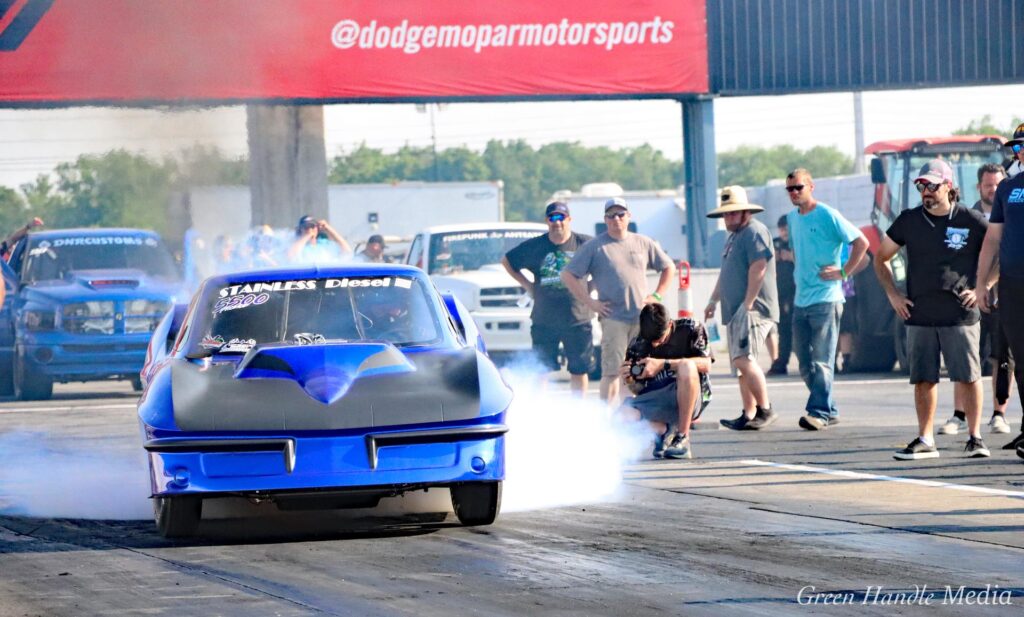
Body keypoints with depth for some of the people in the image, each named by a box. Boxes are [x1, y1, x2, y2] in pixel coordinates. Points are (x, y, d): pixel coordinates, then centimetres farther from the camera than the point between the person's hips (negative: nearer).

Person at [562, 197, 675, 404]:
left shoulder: (643, 243, 13)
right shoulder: (595, 247, 4)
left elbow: (668, 268, 23)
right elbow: (568, 275, 3)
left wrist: (657, 296, 10)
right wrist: (589, 302, -3)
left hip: (642, 317, 3)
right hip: (613, 319, -3)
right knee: (611, 372, -7)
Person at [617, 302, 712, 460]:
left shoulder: (690, 329, -5)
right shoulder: (638, 344, 2)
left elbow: (706, 365, -18)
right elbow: (638, 389, 9)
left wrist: (663, 364, -23)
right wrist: (629, 381, -16)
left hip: (693, 398, -3)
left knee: (687, 366, -36)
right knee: (624, 414, -27)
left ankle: (682, 439, -25)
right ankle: (664, 431, 4)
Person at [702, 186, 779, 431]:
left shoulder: (755, 232, -10)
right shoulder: (733, 236, 22)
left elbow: (758, 268, -19)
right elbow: (725, 273, 31)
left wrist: (748, 304, -21)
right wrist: (714, 300, 26)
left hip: (753, 309, -10)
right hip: (735, 310, 10)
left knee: (743, 359, -18)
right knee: (741, 364, 8)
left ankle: (765, 410, -13)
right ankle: (749, 415, 9)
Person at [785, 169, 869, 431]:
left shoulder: (827, 215, -8)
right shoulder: (792, 218, 14)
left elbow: (861, 242, -8)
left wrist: (843, 272, -11)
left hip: (825, 298, -8)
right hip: (801, 299, 8)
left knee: (821, 360, -10)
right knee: (806, 364, 7)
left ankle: (820, 411, -13)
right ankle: (829, 410, 15)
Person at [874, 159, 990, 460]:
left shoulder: (972, 221, -1)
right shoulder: (909, 220, 6)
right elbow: (881, 258, 18)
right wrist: (892, 294, 8)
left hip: (960, 314, -2)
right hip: (920, 316, 3)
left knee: (968, 377, -4)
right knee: (923, 379, 3)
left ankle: (975, 437, 4)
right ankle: (925, 440, 9)